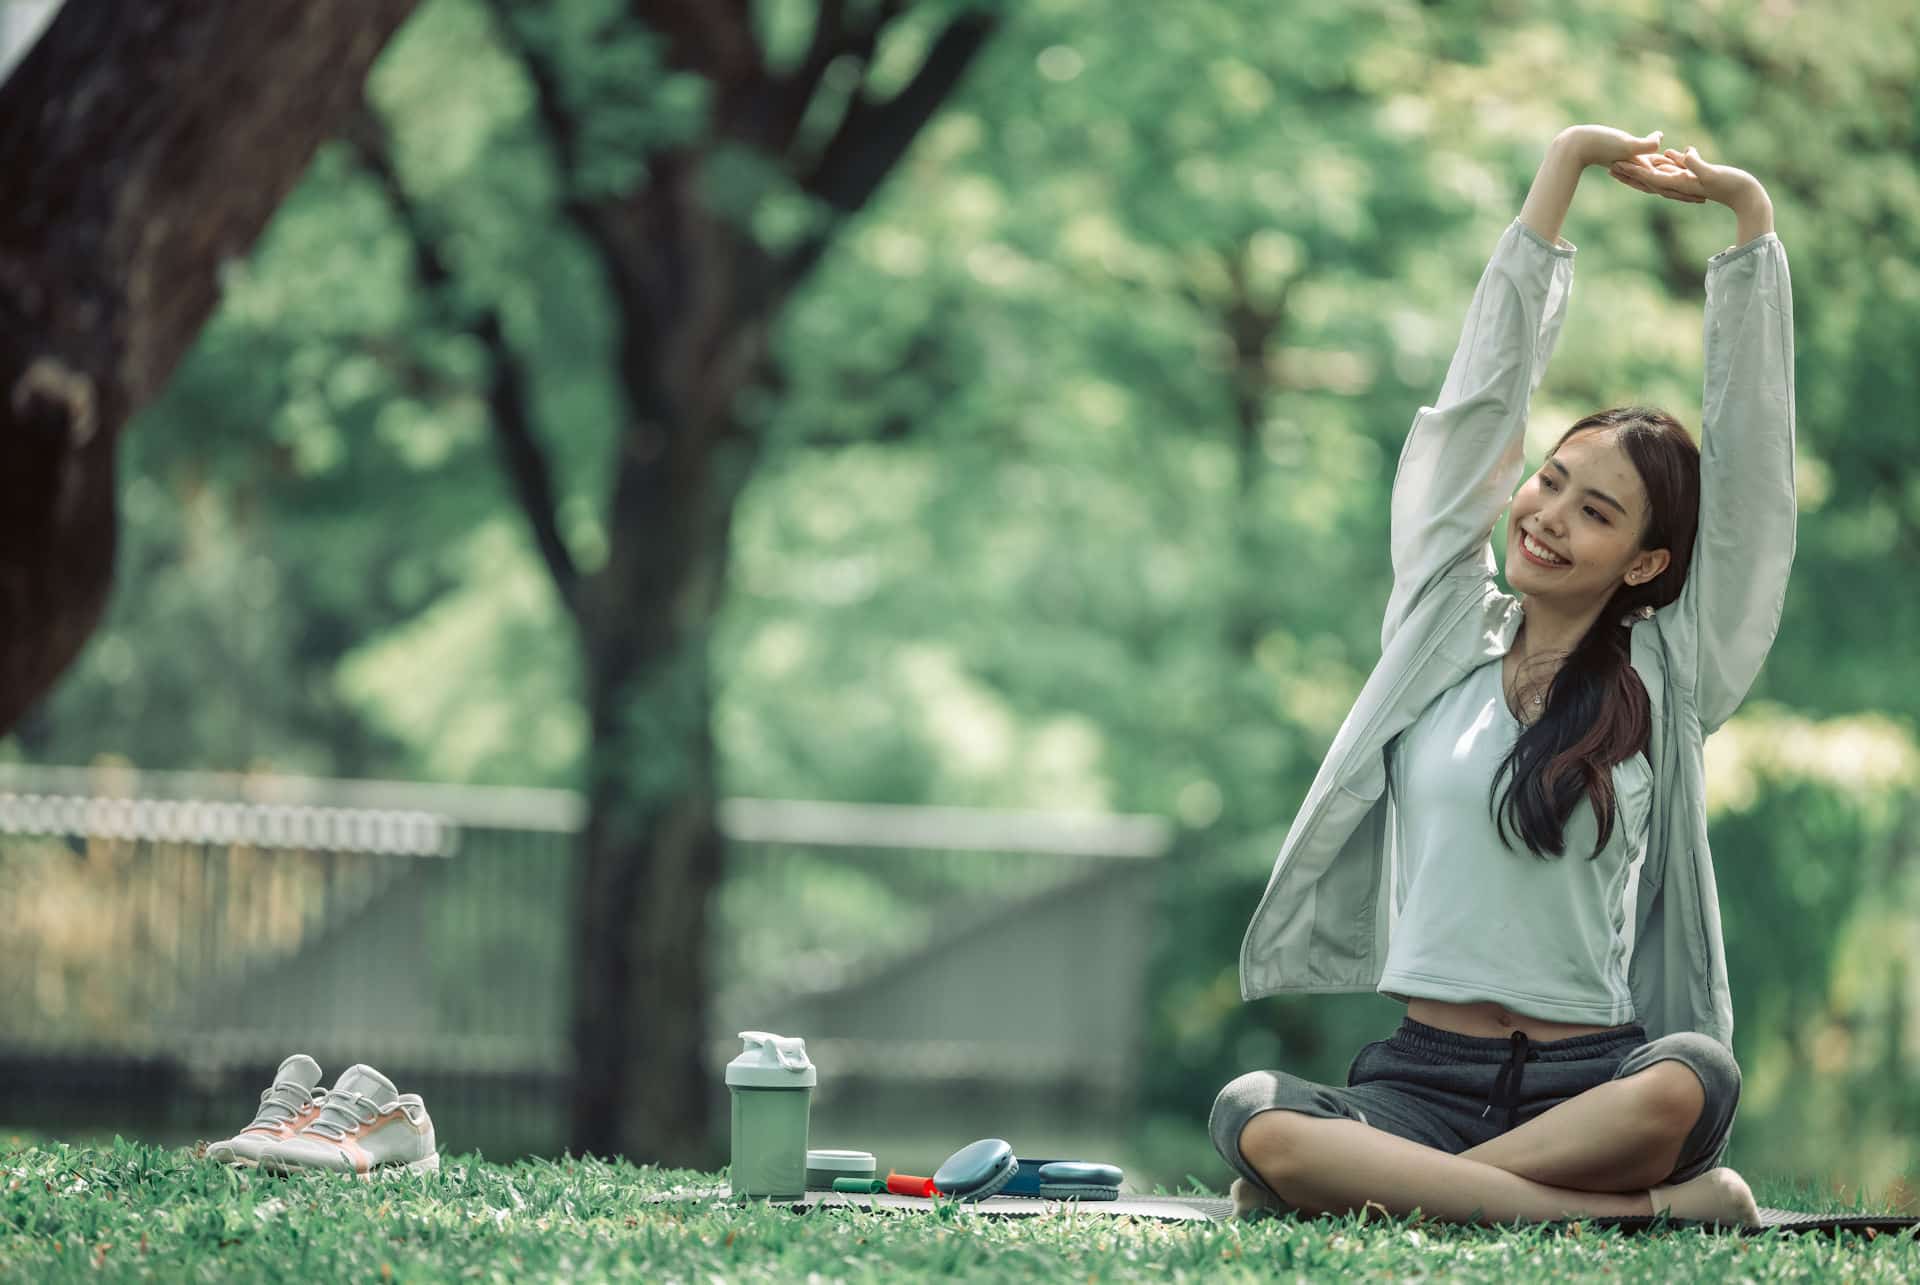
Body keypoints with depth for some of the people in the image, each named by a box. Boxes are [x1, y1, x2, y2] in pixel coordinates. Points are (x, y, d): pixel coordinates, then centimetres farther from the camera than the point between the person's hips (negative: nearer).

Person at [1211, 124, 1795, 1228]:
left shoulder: (1671, 681, 9)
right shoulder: (1446, 628, 14)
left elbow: (1751, 451, 5)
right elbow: (1483, 397, 13)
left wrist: (1748, 215, 4)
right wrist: (1566, 167, 12)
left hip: (1593, 1081, -2)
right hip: (1425, 1074, 2)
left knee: (1692, 1081, -38)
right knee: (1252, 1120, -33)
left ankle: (1359, 1185, -24)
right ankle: (1649, 1211, -29)